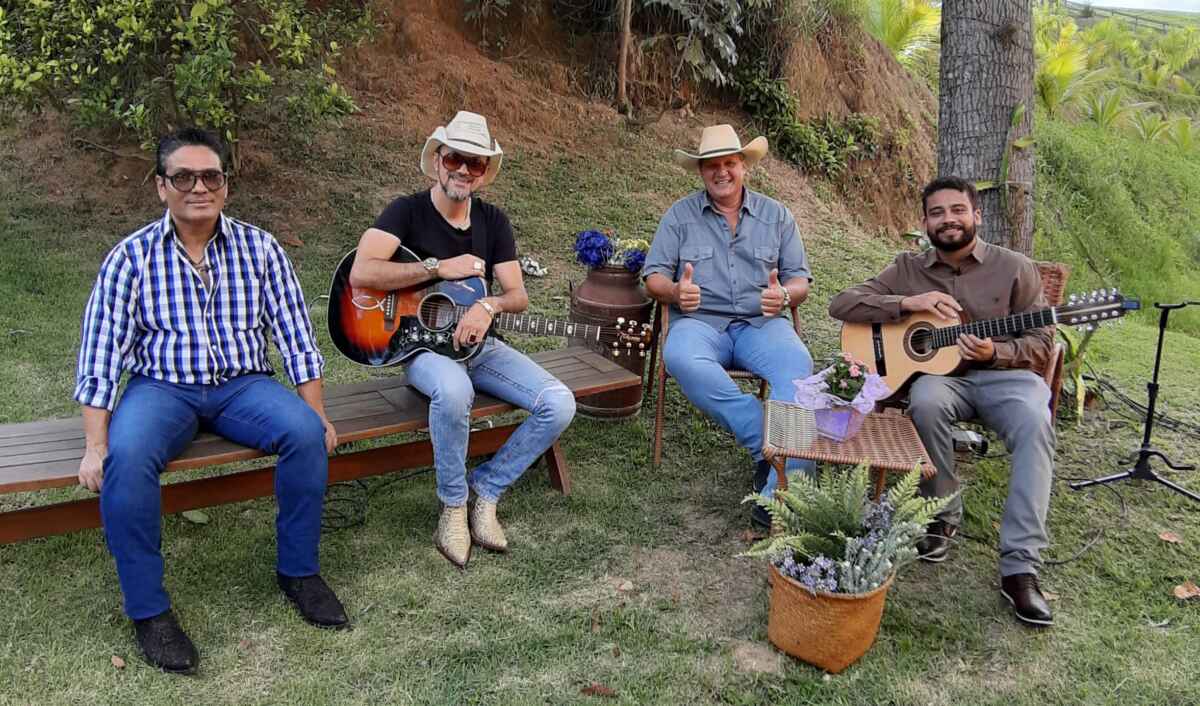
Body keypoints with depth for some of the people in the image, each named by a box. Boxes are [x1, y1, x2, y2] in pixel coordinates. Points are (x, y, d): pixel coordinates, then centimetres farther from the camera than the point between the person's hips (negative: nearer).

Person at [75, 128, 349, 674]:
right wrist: (95, 446, -14)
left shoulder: (260, 249, 2)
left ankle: (297, 570, -8)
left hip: (242, 384, 1)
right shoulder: (131, 257, -2)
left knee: (305, 433, -29)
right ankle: (148, 609, -15)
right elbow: (100, 356, -5)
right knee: (127, 456, -33)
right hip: (161, 386, -1)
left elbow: (295, 338, 2)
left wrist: (318, 416, -6)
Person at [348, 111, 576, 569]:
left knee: (559, 404, -17)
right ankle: (453, 505, -14)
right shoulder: (407, 212, -5)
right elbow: (360, 274, -22)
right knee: (454, 391, -40)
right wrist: (439, 268, -21)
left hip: (478, 344, 5)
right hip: (422, 342, -5)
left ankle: (486, 490, 0)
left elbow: (519, 296, 2)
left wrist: (489, 306, -22)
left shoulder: (494, 221, 9)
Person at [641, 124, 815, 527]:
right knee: (681, 359, -38)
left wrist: (784, 295, -14)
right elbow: (654, 277, 7)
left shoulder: (776, 215, 15)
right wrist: (675, 292, -18)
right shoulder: (680, 215, 12)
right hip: (700, 321, 0)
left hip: (760, 323, 1)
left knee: (797, 365, -33)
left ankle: (779, 495, -39)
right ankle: (769, 446, -33)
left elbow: (800, 280, 11)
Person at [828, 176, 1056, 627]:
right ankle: (943, 515, -12)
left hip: (1003, 374, -1)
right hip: (938, 373, 1)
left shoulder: (1015, 268, 5)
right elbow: (842, 304, 1)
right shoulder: (908, 268, 10)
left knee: (1035, 422, -34)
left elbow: (1041, 344, 5)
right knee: (926, 400, -36)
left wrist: (994, 353, -17)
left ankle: (1020, 567, -34)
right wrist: (907, 303, -13)